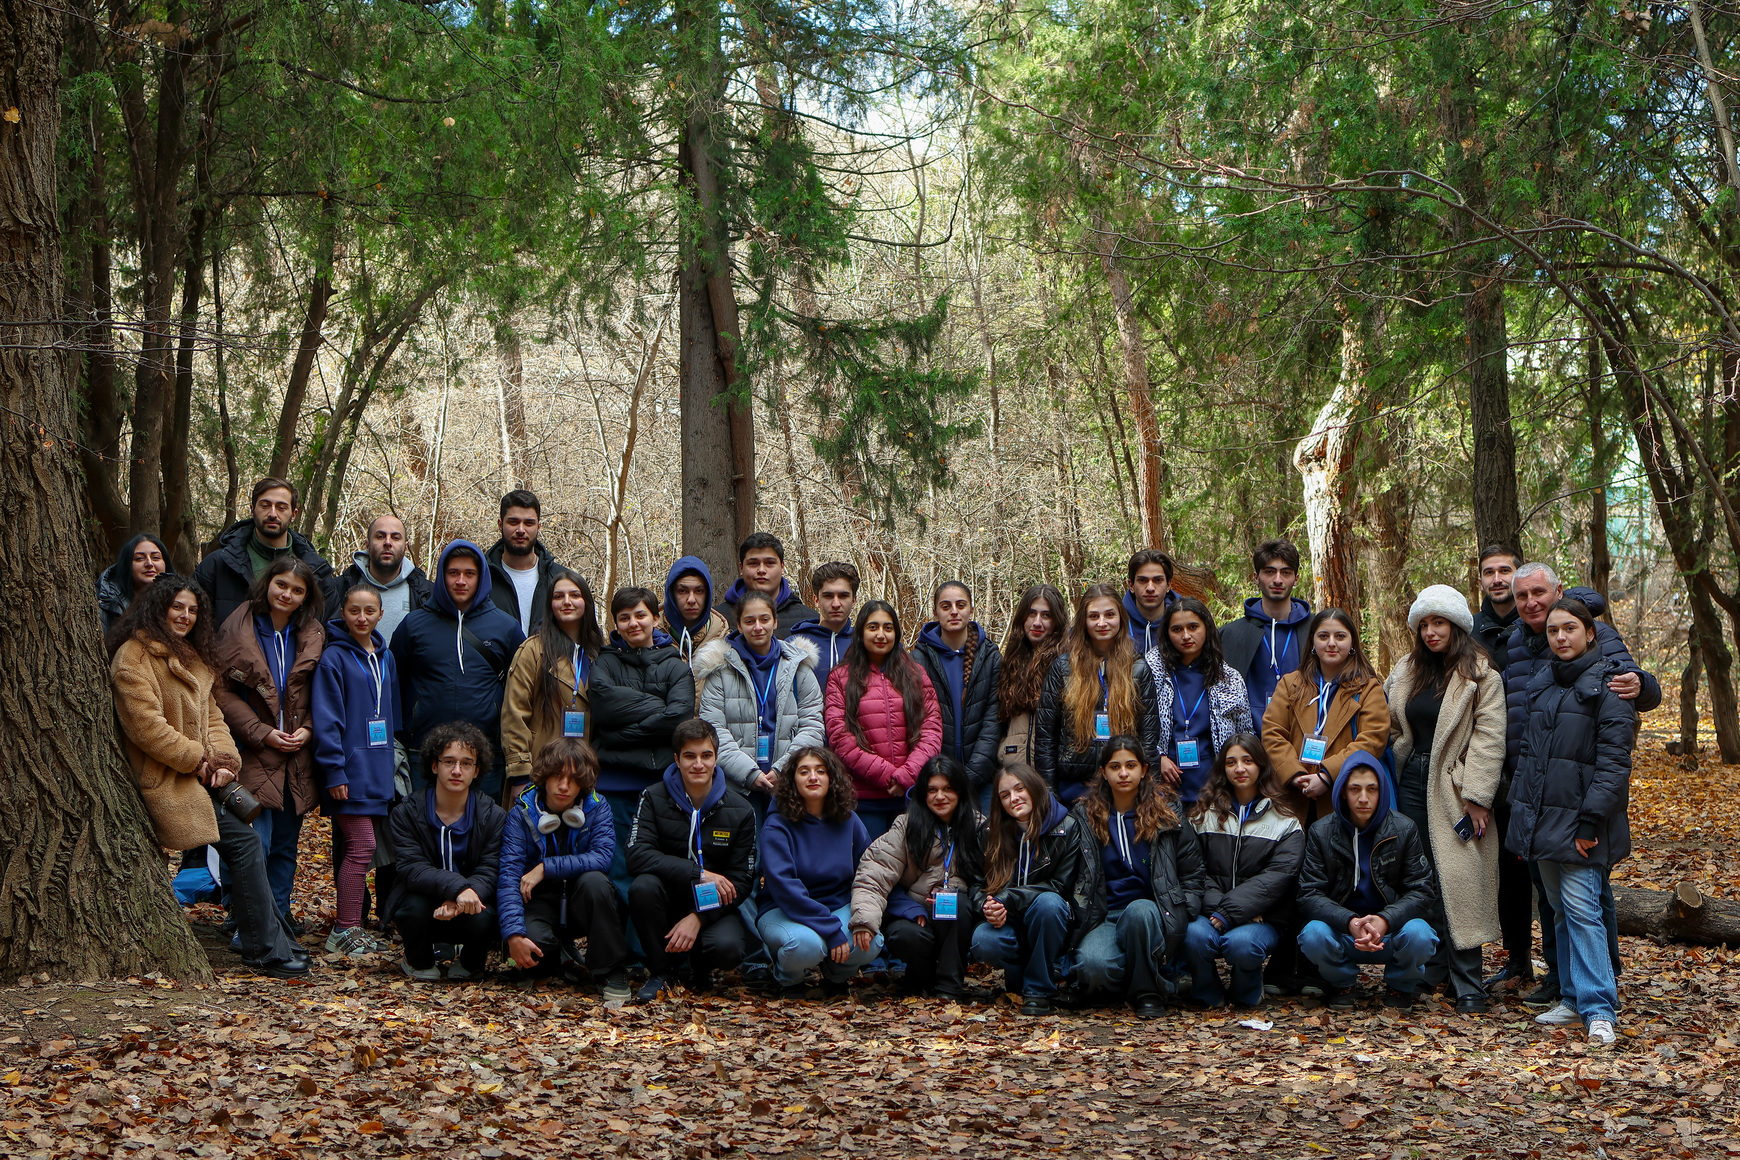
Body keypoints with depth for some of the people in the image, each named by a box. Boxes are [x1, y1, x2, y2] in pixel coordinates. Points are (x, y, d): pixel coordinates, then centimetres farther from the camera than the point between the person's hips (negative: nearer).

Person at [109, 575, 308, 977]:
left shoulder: (190, 656, 21)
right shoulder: (134, 656, -8)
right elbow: (145, 724, -17)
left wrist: (223, 758, 0)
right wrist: (196, 759, -12)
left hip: (204, 774, 9)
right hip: (171, 779, -9)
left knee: (251, 848, -1)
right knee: (244, 844, -15)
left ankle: (276, 944, 1)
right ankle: (268, 951, -11)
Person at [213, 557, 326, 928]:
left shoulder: (312, 636, 8)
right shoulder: (238, 630, -2)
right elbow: (222, 691, -4)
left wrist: (308, 729, -6)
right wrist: (261, 732, -12)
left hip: (297, 755, 4)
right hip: (253, 754, -3)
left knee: (286, 843, 10)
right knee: (256, 842, -10)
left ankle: (280, 912, 21)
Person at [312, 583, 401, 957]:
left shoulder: (385, 658, 14)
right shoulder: (334, 657, -7)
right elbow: (326, 719, -11)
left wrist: (394, 765, 15)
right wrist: (334, 771, -16)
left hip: (379, 769, 7)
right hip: (351, 769, -6)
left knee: (360, 848, 9)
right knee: (362, 846, -10)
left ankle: (352, 927, 15)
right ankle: (344, 930, -3)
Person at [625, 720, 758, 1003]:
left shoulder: (740, 811, -5)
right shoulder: (654, 799, -6)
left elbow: (741, 882, -6)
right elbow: (637, 855, -20)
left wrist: (698, 918, -21)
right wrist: (699, 875, -28)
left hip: (715, 907, -1)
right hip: (669, 900, 1)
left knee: (728, 949, -32)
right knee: (643, 886, -33)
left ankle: (700, 968, 8)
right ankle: (661, 969, -9)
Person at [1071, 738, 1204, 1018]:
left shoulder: (1167, 816, 9)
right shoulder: (1086, 816, 9)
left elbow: (1193, 877, 10)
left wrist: (1179, 916, -5)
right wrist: (1084, 922, -6)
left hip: (1152, 915, 0)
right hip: (1105, 919, 0)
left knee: (1138, 910, -38)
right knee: (1091, 965, -33)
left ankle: (1146, 991, -16)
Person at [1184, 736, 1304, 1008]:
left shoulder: (1286, 823, 6)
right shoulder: (1205, 814, 12)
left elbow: (1275, 878, -7)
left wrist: (1229, 914, -18)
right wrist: (1217, 908, -17)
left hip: (1263, 918, -1)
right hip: (1211, 912, 1)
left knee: (1241, 943, -34)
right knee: (1195, 936, -33)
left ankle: (1247, 993, 0)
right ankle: (1207, 994, -2)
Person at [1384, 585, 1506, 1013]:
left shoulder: (1480, 677, -5)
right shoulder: (1406, 671, 14)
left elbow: (1488, 740, -9)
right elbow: (1393, 729, 23)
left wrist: (1477, 797, -15)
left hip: (1452, 789, -6)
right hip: (1411, 782, 6)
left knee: (1457, 882, -9)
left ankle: (1468, 985, -4)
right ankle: (1434, 968, 15)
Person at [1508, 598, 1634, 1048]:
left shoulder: (1607, 686, -8)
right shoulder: (1542, 685, 15)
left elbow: (1614, 761, -13)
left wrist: (1591, 820, -19)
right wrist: (1520, 818, 15)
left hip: (1578, 822, -7)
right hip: (1541, 817, 7)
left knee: (1582, 908, -12)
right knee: (1561, 911, 11)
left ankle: (1598, 1009, -12)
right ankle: (1573, 998, 18)